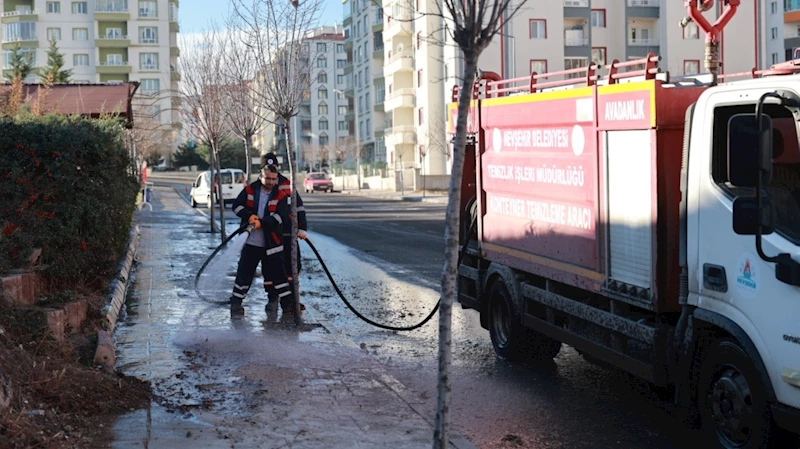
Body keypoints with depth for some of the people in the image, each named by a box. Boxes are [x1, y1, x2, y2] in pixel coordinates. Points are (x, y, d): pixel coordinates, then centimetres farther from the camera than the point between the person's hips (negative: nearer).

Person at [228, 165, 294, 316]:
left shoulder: (280, 195, -2)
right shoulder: (250, 190, 1)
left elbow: (281, 216, -12)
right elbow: (237, 206, 1)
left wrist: (262, 223, -23)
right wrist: (249, 215, -17)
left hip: (271, 243, 0)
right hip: (251, 242, 0)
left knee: (278, 272, 4)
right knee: (244, 272, 3)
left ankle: (288, 301, 12)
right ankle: (236, 302, 13)